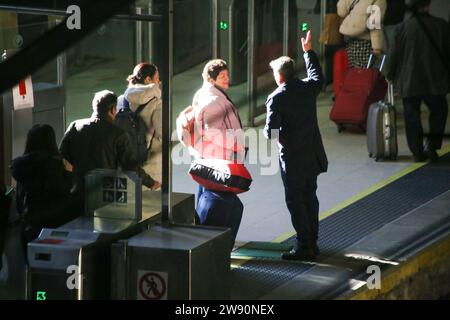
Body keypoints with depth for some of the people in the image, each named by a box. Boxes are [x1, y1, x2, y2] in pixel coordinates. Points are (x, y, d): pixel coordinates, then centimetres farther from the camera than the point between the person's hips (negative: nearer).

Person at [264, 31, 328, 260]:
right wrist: (308, 51, 36)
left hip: (292, 157, -6)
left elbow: (270, 133, -18)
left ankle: (304, 245, -2)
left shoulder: (276, 98, -16)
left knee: (295, 200, -1)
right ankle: (312, 243, 21)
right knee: (310, 197, 15)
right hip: (313, 155, 7)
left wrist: (268, 131, 6)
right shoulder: (308, 88, 1)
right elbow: (317, 76, 27)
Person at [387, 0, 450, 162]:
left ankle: (418, 152, 5)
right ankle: (432, 144, 2)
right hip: (435, 80, 0)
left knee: (412, 116, 7)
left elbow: (397, 53, -1)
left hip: (409, 82, 0)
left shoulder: (405, 27, -6)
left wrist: (392, 74, 13)